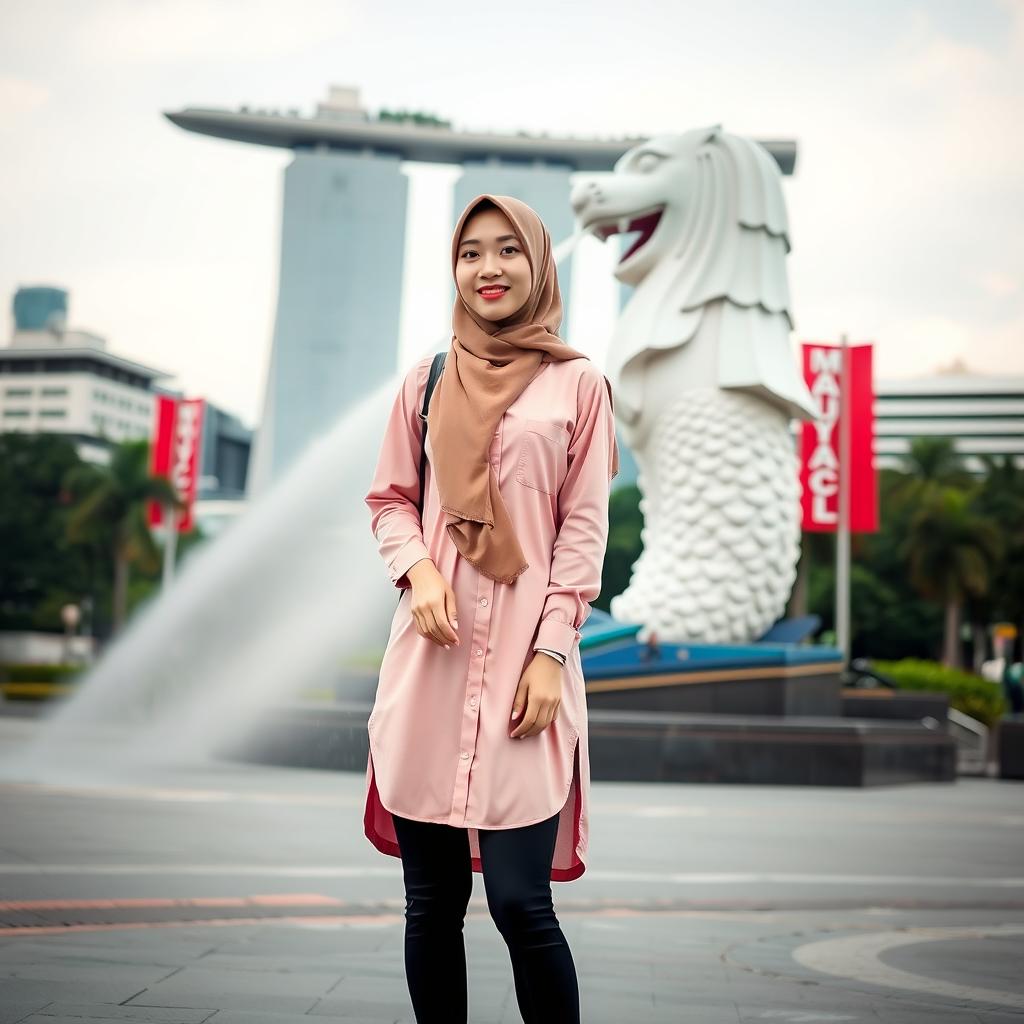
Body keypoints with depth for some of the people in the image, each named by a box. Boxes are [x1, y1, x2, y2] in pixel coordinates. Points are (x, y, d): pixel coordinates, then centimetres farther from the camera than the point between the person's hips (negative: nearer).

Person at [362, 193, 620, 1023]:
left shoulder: (577, 384, 4)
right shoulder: (425, 381, 12)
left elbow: (584, 527, 2)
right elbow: (389, 501, 16)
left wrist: (552, 651, -7)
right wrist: (417, 570, -6)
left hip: (524, 657, -3)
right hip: (432, 652, 3)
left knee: (520, 902, -7)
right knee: (431, 901, 6)